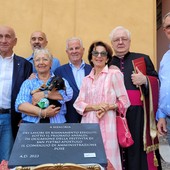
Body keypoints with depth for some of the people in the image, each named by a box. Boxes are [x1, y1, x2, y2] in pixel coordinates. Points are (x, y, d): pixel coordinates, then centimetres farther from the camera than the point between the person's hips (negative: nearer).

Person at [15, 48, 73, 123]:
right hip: (31, 122, 0)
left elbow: (68, 94, -10)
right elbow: (20, 105, -3)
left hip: (56, 123, 0)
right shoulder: (28, 83, 11)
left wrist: (43, 94, -11)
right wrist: (42, 112, -15)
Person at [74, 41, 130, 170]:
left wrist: (108, 107, -17)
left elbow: (125, 102, -2)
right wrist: (94, 107, -12)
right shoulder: (86, 79, 14)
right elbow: (78, 103, 5)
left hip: (106, 126, -4)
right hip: (88, 126, 4)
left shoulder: (114, 74, 0)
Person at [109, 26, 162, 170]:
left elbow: (157, 83, 5)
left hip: (138, 114, -1)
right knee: (118, 151, 3)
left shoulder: (143, 59, 9)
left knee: (139, 149, -2)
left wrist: (145, 80, -12)